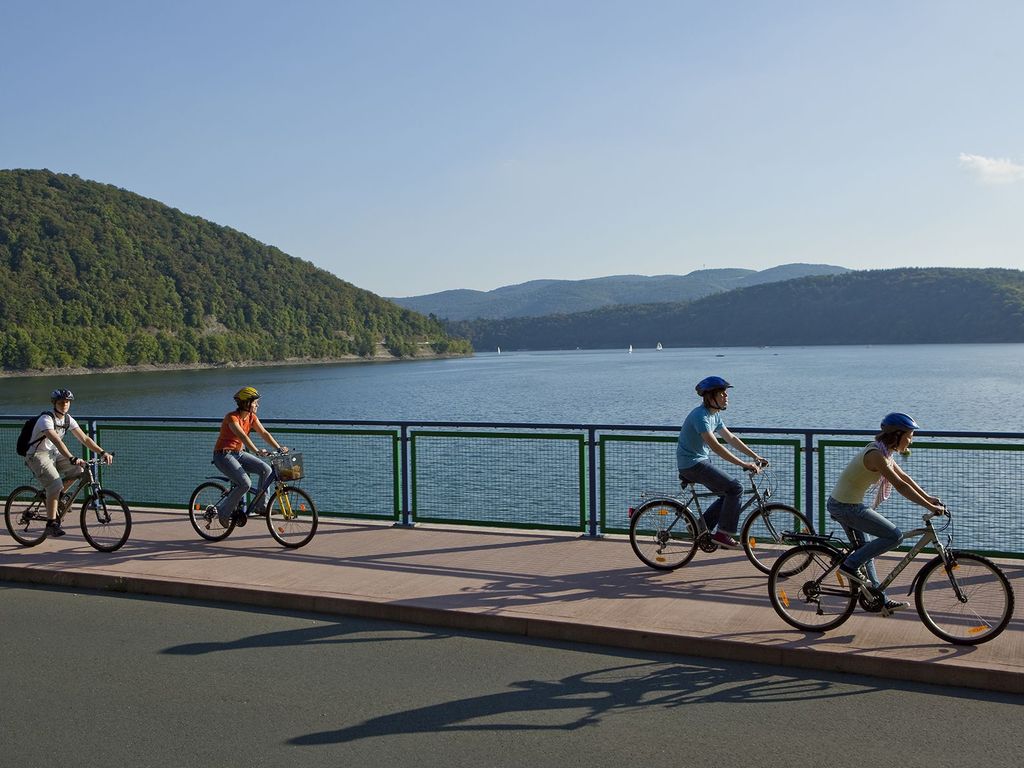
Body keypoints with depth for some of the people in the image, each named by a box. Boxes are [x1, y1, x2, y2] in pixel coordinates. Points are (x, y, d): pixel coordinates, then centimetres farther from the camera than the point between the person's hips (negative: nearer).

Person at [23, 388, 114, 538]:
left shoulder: (68, 419, 0)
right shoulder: (46, 419, -23)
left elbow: (84, 438, -4)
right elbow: (57, 441, -38)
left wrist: (102, 452, -17)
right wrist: (72, 458, -50)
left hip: (53, 454, 7)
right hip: (38, 455, -7)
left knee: (78, 469, -13)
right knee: (55, 485, -24)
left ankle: (57, 496, 7)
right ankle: (51, 523, -15)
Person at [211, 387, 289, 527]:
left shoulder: (251, 417, 2)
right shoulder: (232, 418, -21)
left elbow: (264, 433, -3)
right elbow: (242, 436, -35)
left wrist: (279, 448, -16)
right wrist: (257, 451, -47)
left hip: (239, 453, 7)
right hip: (223, 455, -7)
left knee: (266, 469, -13)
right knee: (245, 483, -25)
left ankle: (261, 505, -1)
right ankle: (223, 512, -6)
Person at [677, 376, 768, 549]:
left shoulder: (715, 415, 10)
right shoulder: (700, 415, -22)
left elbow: (731, 438, 14)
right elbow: (715, 446, -30)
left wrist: (756, 457, 7)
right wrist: (744, 464, -32)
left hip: (701, 462, 10)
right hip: (692, 464, -10)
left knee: (728, 494, 11)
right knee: (735, 488, -13)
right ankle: (723, 534, -7)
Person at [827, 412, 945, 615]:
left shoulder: (883, 451, 9)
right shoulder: (876, 454, -22)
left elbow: (904, 477, 17)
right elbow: (900, 485, -24)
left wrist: (928, 497, 14)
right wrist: (929, 507, -20)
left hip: (841, 505, 10)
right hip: (846, 507, -10)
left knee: (866, 550, 19)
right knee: (894, 536, -12)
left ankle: (881, 600, 30)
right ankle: (850, 565, -3)